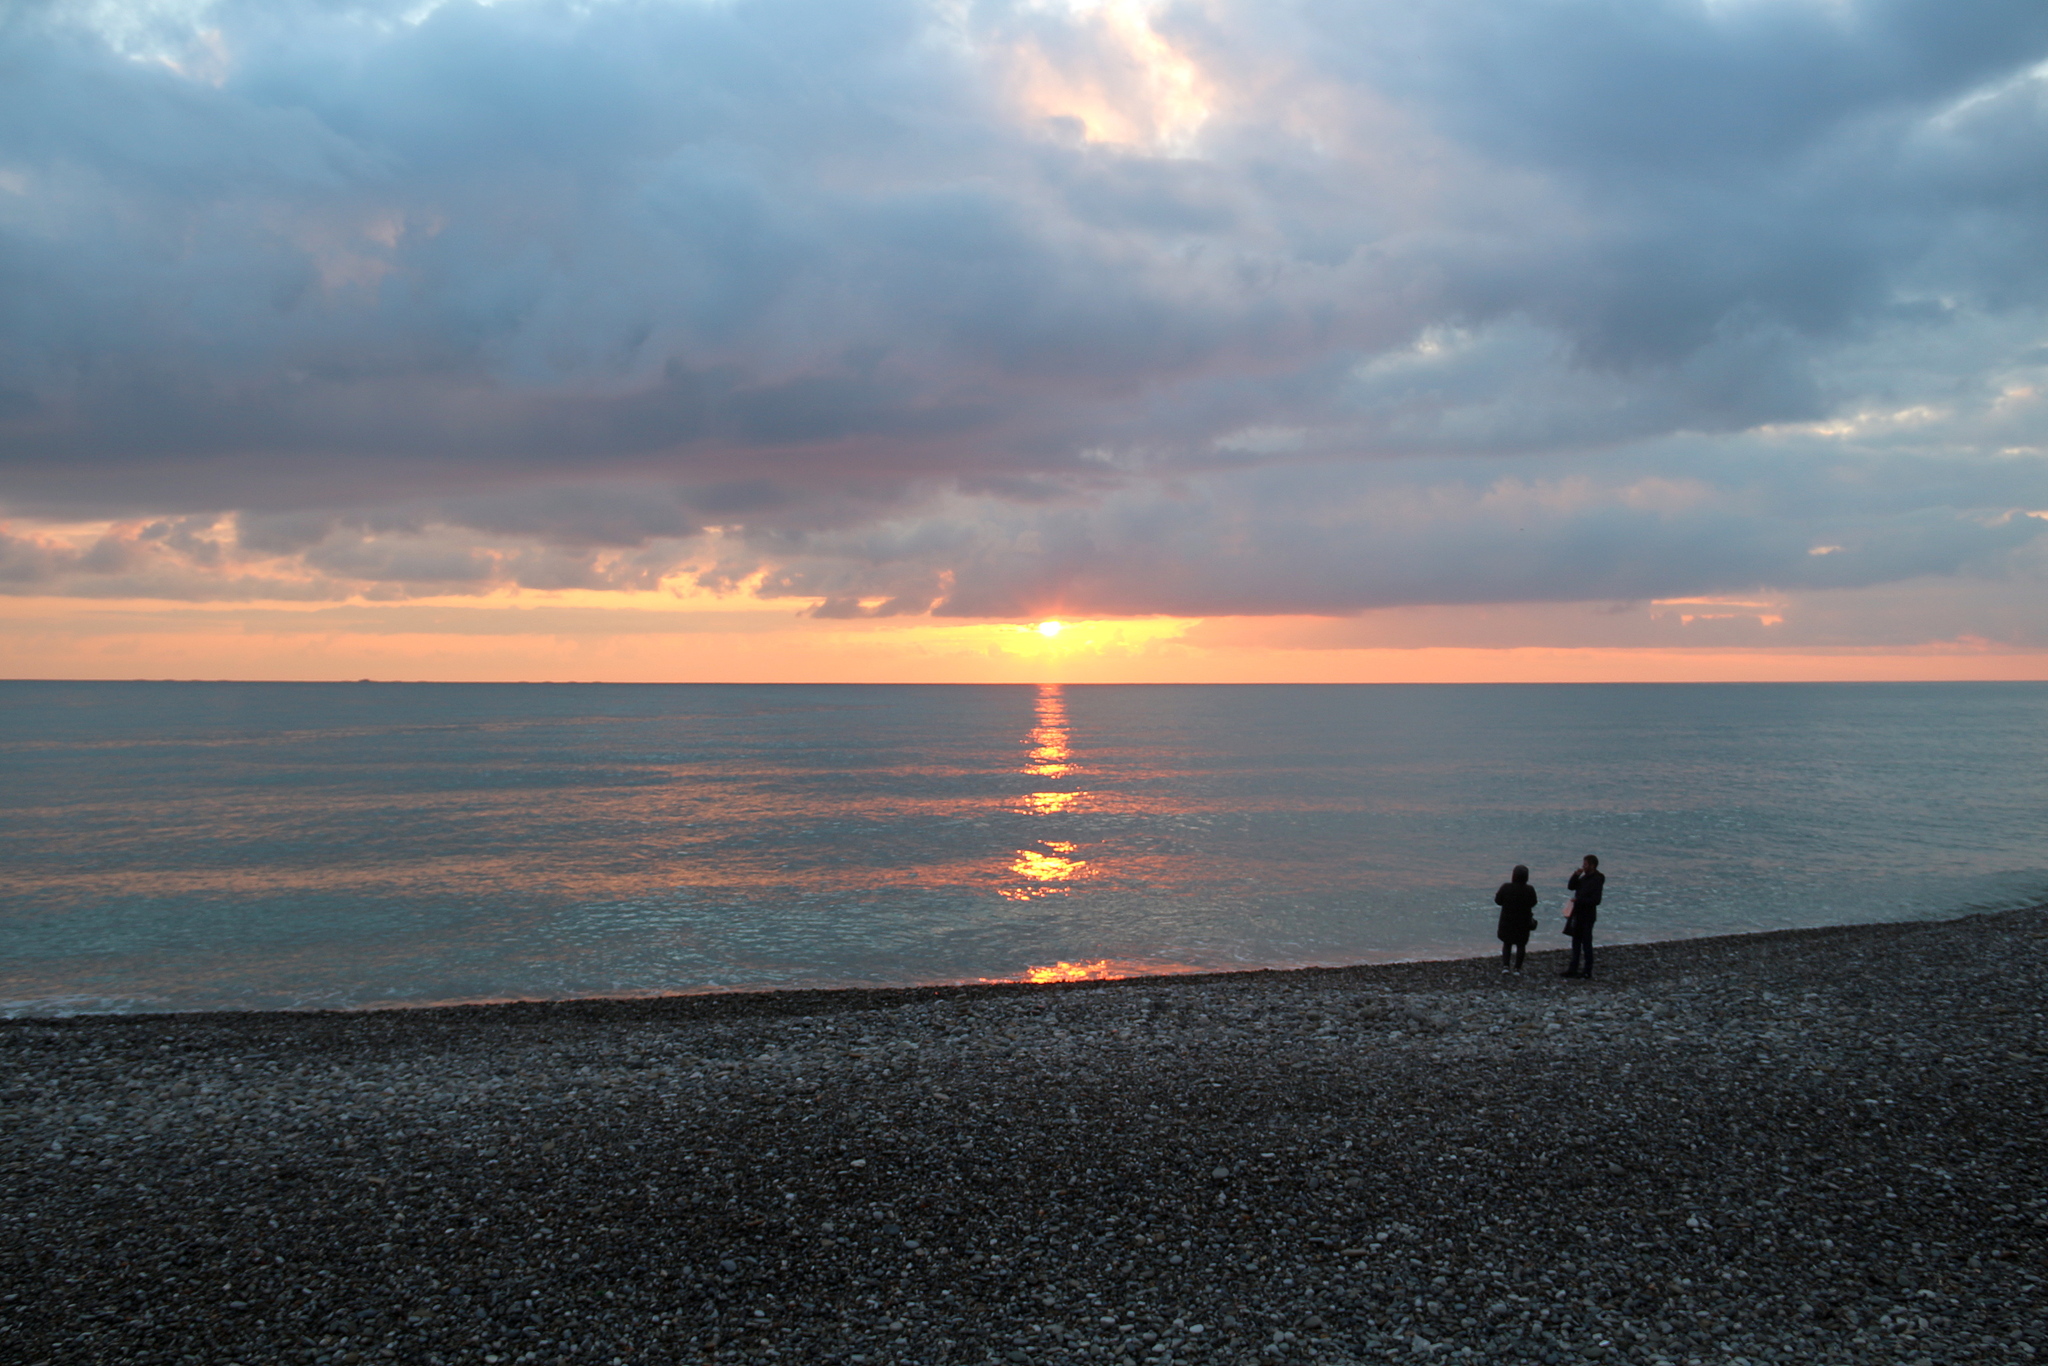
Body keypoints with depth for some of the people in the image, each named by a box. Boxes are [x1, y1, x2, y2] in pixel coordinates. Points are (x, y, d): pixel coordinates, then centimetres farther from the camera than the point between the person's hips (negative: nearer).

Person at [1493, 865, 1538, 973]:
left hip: (1507, 921, 1)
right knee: (1521, 945, 13)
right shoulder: (1529, 890, -16)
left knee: (1507, 944, 17)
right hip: (1523, 923, -1)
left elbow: (1498, 901, -5)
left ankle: (1505, 966, 6)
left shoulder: (1506, 887, -16)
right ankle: (1517, 968, 12)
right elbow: (1533, 903, -1)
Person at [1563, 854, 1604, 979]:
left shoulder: (1597, 880, -15)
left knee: (1586, 943, 0)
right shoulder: (1584, 877, 10)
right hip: (1579, 914, 8)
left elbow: (1596, 900, -21)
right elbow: (1571, 887, 12)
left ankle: (1587, 971, 8)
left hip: (1587, 916, -8)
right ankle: (1574, 969, 18)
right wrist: (1576, 875, -2)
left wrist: (1578, 900, -21)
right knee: (1576, 942, 12)